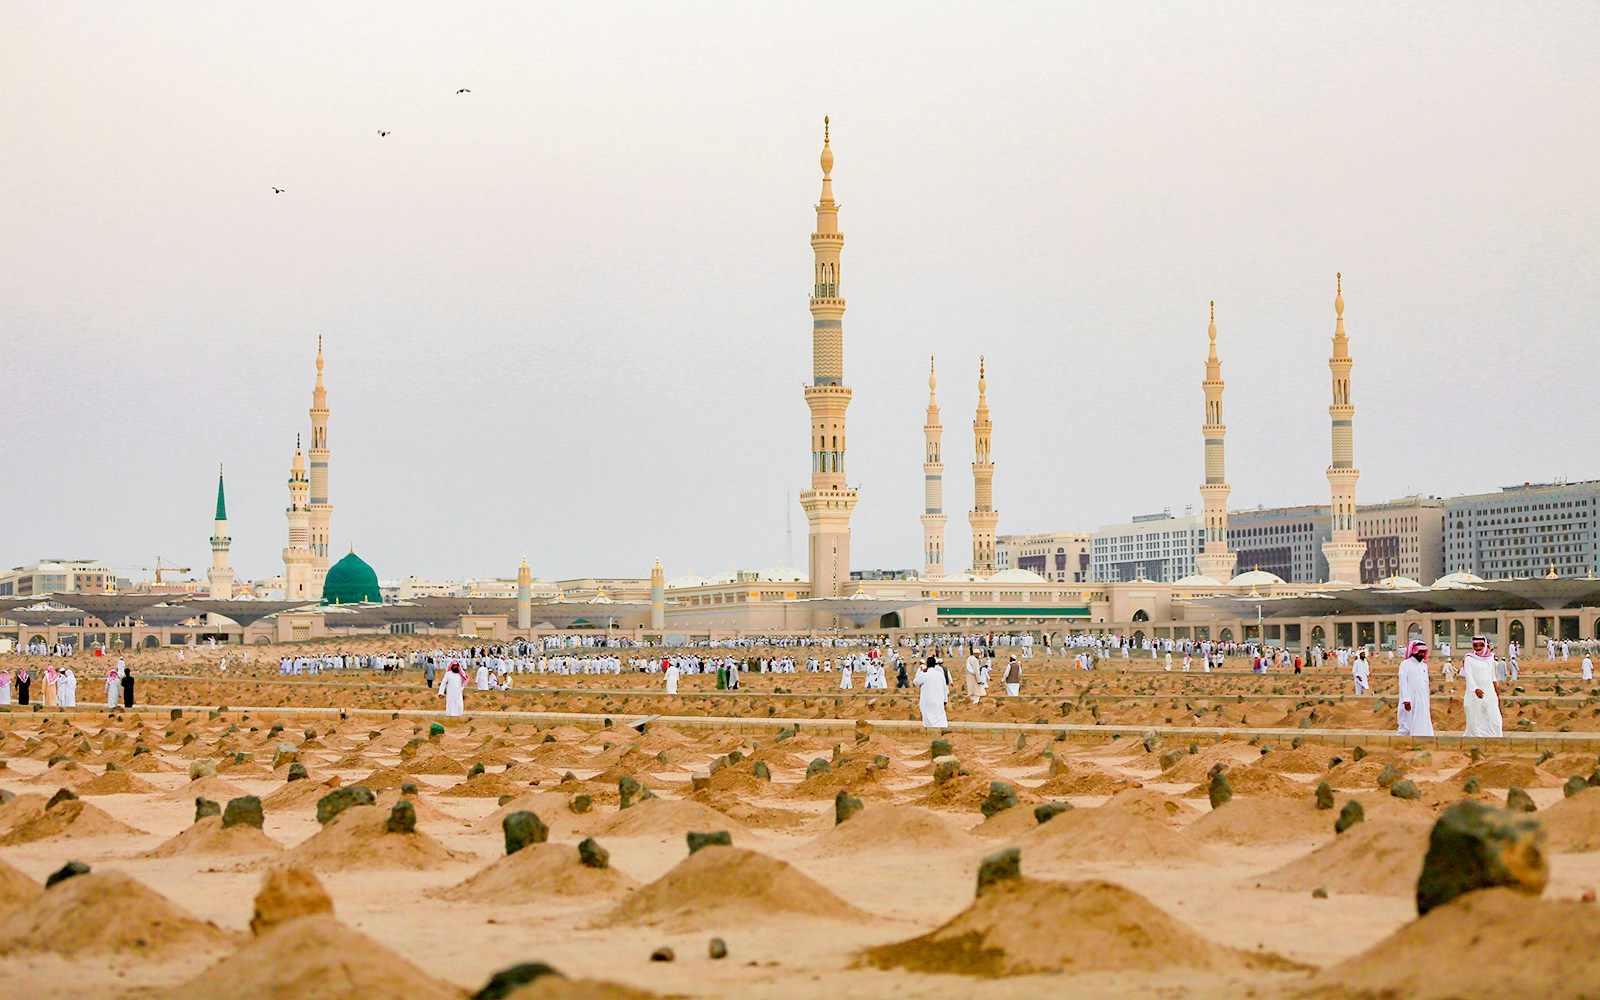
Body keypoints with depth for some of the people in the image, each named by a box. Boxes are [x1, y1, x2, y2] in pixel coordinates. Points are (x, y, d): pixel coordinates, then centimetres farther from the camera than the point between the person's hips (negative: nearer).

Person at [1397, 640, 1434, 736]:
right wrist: (1406, 699, -19)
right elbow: (1403, 683, -10)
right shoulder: (1405, 664, -3)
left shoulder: (1424, 665, 15)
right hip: (1410, 702, -6)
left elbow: (1426, 685, 18)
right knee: (1407, 726, -3)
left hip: (1422, 702, 6)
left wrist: (1428, 702, 17)